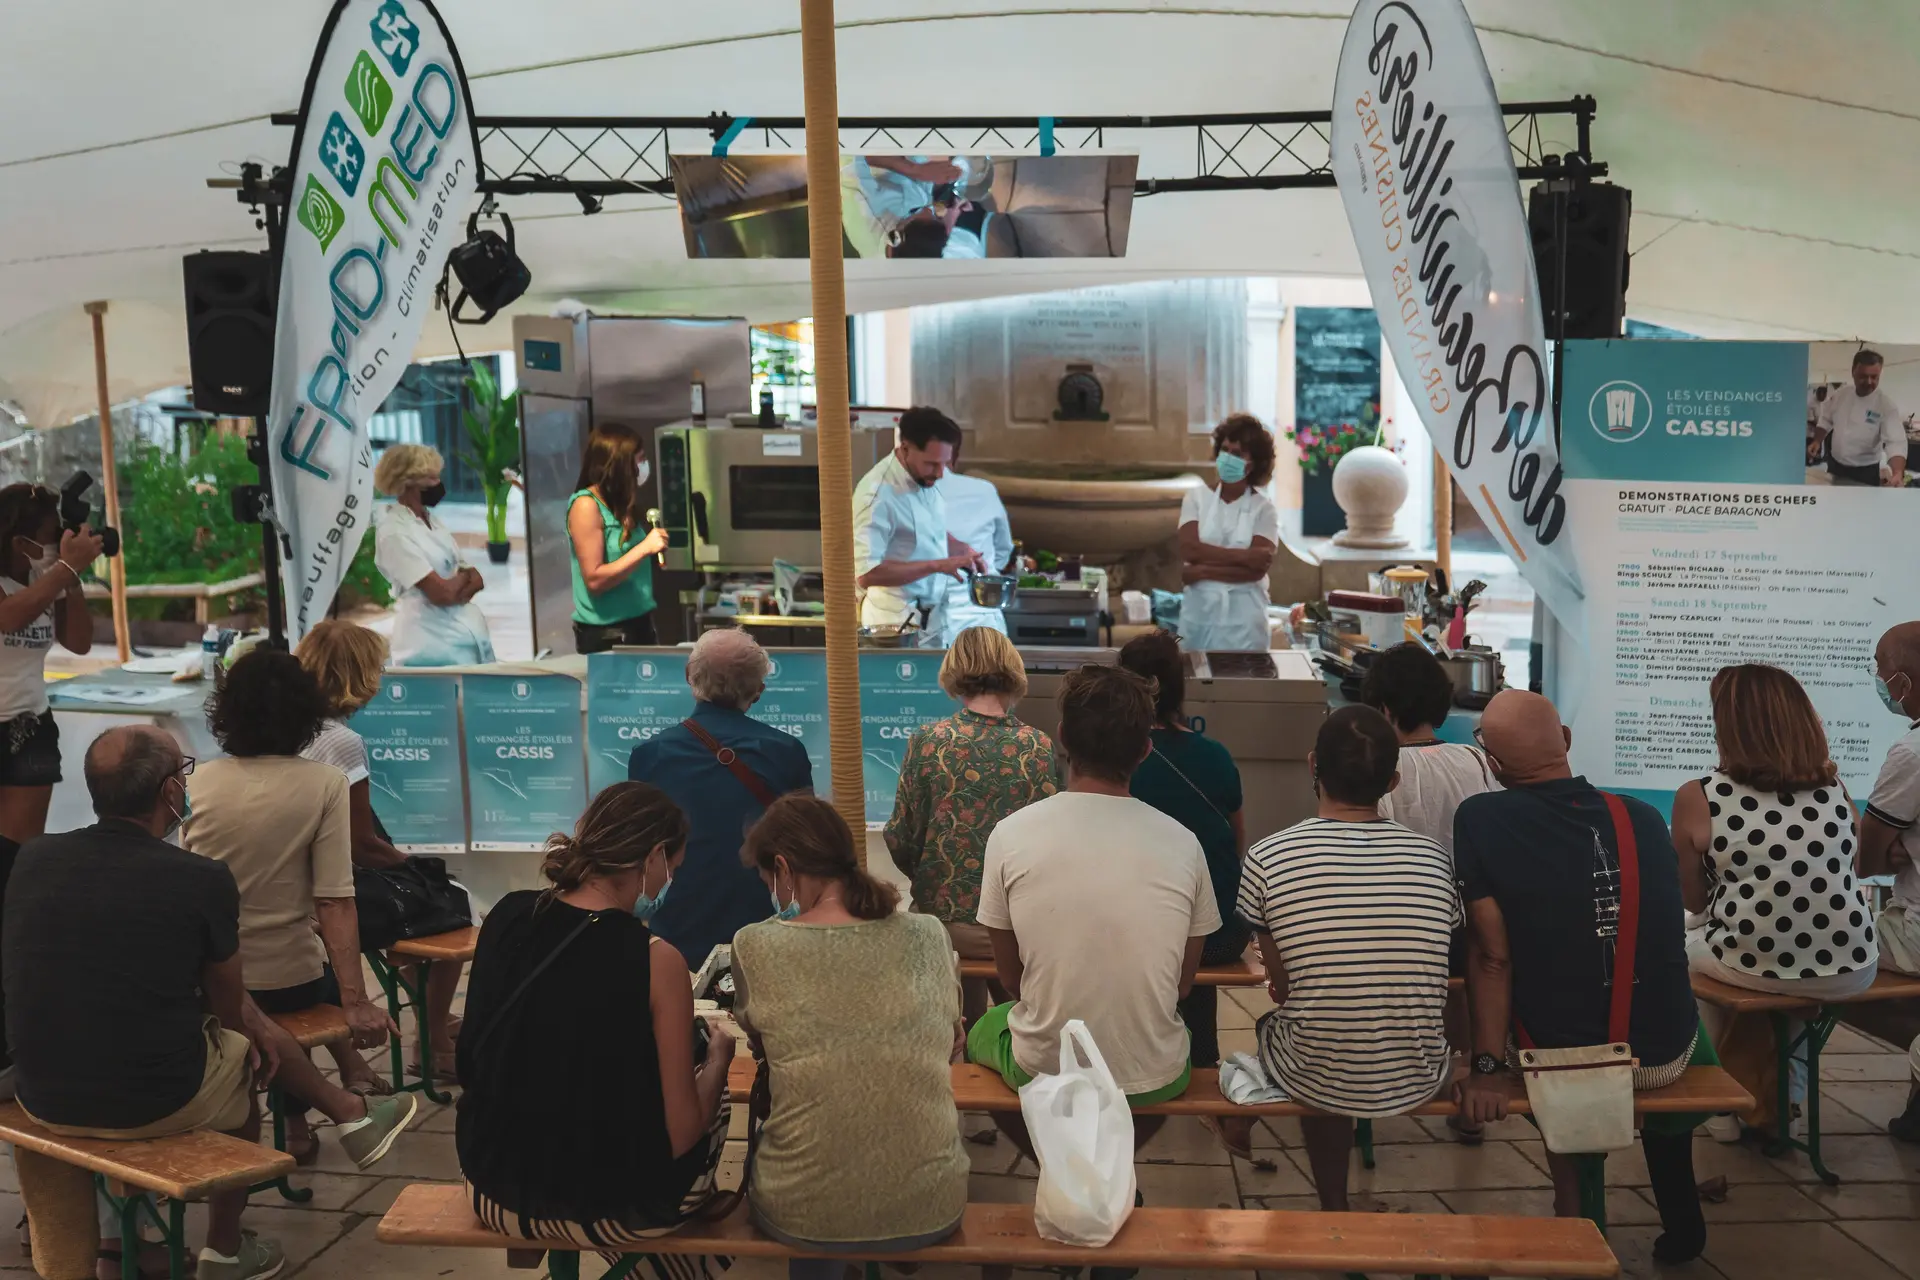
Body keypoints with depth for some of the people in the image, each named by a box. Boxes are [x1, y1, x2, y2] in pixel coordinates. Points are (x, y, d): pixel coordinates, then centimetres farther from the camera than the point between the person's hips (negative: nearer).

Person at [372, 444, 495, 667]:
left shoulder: (431, 519, 11)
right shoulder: (393, 532, -14)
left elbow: (475, 579, 9)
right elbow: (441, 592, -18)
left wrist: (458, 589, -13)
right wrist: (465, 576, 2)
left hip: (471, 631, 8)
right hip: (433, 643, -8)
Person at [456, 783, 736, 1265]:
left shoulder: (507, 915, -6)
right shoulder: (655, 959, -22)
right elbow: (681, 1135, -17)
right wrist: (718, 1057, 1)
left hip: (496, 1192, 5)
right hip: (608, 1211, -5)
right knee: (712, 1086, 23)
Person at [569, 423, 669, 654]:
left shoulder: (623, 504, 10)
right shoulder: (586, 505, -12)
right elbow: (594, 580, -18)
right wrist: (645, 548, -20)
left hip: (638, 624, 7)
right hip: (605, 633, -7)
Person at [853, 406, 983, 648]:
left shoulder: (927, 476, 2)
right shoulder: (878, 494, -23)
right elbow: (867, 574, -27)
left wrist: (962, 550, -1)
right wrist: (938, 565, -27)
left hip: (935, 618, 8)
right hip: (898, 624, -7)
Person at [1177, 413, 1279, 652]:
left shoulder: (1264, 509, 0)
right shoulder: (1196, 497, 4)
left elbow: (1256, 569, -11)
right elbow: (1189, 549, -10)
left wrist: (1204, 571, -14)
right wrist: (1243, 555, -15)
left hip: (1243, 620, -1)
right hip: (1198, 614, 2)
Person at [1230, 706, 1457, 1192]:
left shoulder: (1267, 859, -12)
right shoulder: (1434, 859, -5)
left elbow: (1282, 986, 0)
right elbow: (1429, 980, 8)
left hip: (1316, 1082, -1)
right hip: (1416, 1083, 1)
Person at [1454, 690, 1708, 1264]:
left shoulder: (1480, 820, -17)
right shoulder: (1645, 819, -5)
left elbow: (1491, 956, -16)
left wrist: (1487, 1066, -7)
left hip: (1561, 1055, -2)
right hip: (1665, 1054, 2)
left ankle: (1574, 1218, 31)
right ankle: (1682, 1226, 43)